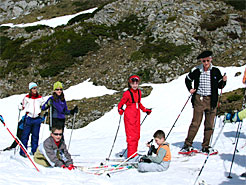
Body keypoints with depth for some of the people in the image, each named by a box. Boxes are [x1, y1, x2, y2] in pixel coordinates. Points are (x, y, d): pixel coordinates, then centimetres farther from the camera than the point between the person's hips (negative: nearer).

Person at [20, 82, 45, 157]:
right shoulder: (27, 98, 4)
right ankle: (23, 151, 1)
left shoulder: (40, 98, 10)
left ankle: (34, 151, 11)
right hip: (28, 118, -2)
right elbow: (23, 106, 13)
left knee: (35, 136, 5)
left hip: (37, 118, 2)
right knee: (25, 135, -4)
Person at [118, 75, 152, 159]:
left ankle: (134, 153, 20)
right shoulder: (127, 93, -10)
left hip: (137, 115, 8)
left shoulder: (139, 92, 12)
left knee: (137, 135, 11)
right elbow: (121, 103, -8)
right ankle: (131, 155, -6)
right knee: (131, 135, -9)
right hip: (129, 115, -8)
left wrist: (145, 110, 27)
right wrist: (120, 110, -26)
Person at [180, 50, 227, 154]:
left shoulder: (215, 71, 3)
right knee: (195, 123, -4)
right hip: (199, 100, -2)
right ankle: (187, 145, 5)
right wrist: (190, 89, 4)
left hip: (211, 101, 2)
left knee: (209, 125, 5)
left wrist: (223, 81, -10)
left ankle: (205, 147, 16)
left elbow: (220, 86, 9)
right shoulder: (196, 71, 1)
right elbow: (188, 79, 18)